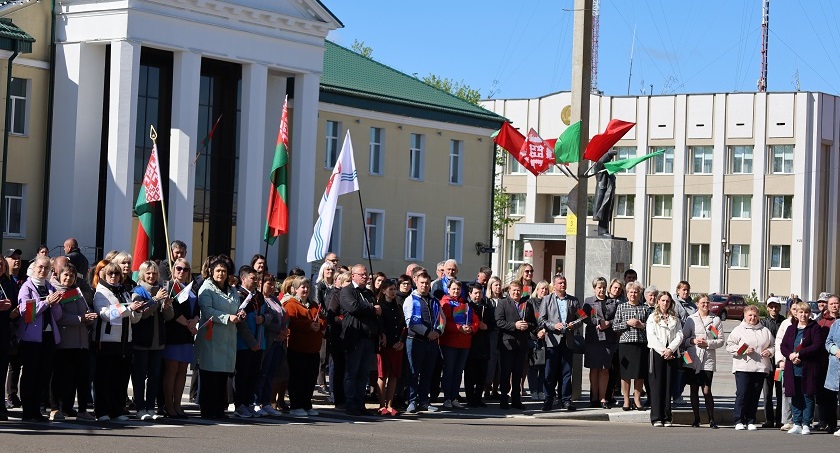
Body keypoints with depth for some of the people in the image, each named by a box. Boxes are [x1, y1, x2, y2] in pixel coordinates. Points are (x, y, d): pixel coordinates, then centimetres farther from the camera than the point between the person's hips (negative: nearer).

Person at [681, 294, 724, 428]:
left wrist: (707, 343, -10)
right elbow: (683, 338, 7)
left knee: (707, 391, -7)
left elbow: (721, 340, 5)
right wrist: (693, 341, -12)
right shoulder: (691, 319, 7)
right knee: (694, 390, 6)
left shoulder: (716, 320, 7)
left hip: (708, 359, -1)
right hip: (693, 359, 1)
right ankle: (696, 419, 14)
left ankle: (712, 420, 0)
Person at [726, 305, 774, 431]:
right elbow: (729, 346, -1)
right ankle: (739, 420, -3)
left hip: (760, 368, 3)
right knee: (742, 393, -9)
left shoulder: (765, 331, 18)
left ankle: (751, 421, 10)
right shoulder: (738, 330, 6)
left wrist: (769, 351, 1)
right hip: (743, 367, -3)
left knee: (755, 395, 3)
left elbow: (773, 345, 23)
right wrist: (743, 350, -14)